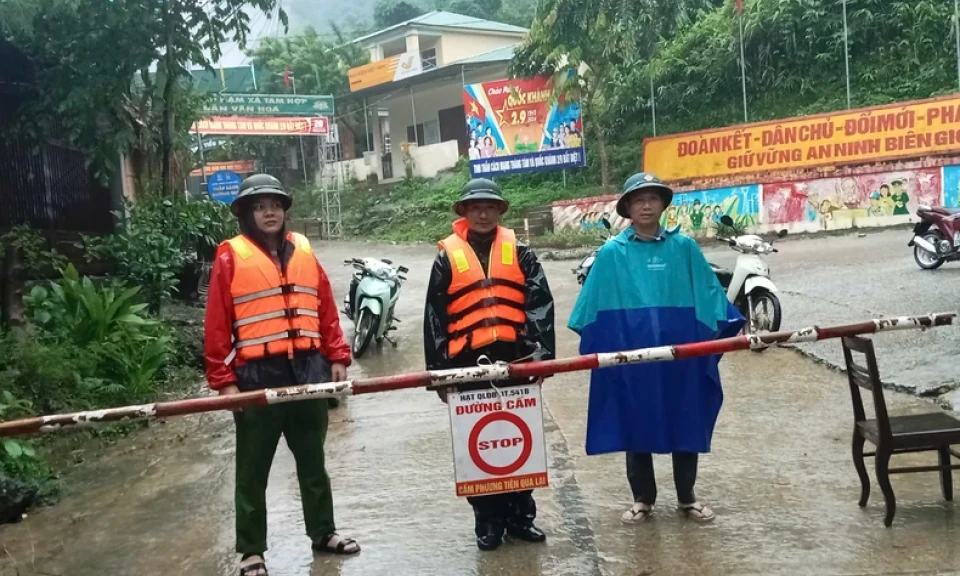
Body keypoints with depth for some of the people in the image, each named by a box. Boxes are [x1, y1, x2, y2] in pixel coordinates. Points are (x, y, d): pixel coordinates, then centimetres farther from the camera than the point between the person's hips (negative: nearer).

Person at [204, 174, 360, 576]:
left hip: (308, 370, 4)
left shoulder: (303, 250, 9)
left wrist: (337, 357, 4)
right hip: (257, 376, -4)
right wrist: (223, 381, -11)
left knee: (313, 459, 17)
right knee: (253, 469, 7)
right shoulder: (231, 256, -4)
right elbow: (217, 324, -7)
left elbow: (326, 308, 10)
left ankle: (323, 532, 32)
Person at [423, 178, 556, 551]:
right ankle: (487, 521, 18)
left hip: (515, 360, 1)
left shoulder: (519, 253, 8)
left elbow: (540, 303, 0)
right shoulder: (448, 257, 6)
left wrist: (541, 350, -12)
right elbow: (434, 318, 4)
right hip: (469, 364, -1)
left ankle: (520, 515, 22)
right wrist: (439, 371, 0)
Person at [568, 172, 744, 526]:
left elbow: (708, 295, 5)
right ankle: (642, 500, 24)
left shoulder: (684, 248, 2)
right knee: (636, 428, 9)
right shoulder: (612, 253, -1)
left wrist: (729, 329, 0)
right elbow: (592, 307, 4)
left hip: (680, 354, 1)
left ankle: (687, 498, 26)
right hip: (630, 355, -1)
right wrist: (595, 346, 1)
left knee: (686, 425, 10)